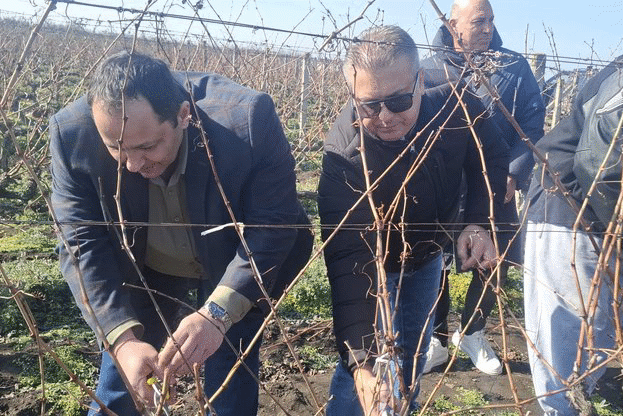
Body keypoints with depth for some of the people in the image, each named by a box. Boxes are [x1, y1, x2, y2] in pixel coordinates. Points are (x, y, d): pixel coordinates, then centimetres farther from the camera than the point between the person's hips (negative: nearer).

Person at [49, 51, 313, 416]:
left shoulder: (248, 119, -34)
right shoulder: (73, 134, -27)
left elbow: (274, 224, -28)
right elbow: (83, 245, -21)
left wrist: (218, 312, -39)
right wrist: (123, 338, -33)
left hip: (232, 267, -1)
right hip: (141, 270, 2)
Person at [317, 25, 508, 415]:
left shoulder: (457, 108, -27)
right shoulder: (344, 155, -39)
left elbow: (491, 160, -5)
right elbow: (348, 262, -45)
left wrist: (479, 222, -21)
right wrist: (361, 359, -55)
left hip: (427, 259, 4)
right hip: (370, 264, -4)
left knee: (413, 356, 20)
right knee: (367, 365, -10)